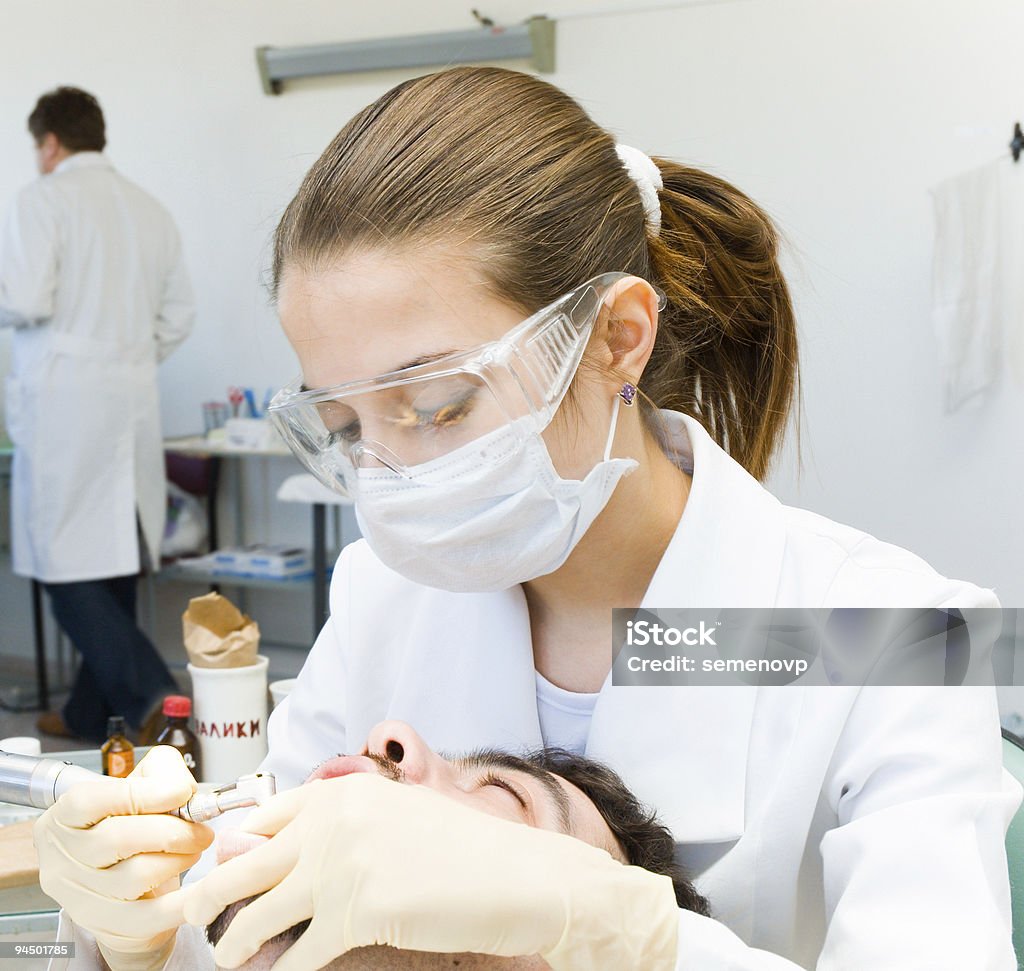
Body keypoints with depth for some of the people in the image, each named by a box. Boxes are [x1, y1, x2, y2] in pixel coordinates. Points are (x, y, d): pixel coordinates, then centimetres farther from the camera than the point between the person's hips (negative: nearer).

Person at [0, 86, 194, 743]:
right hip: (135, 407, 7)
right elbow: (179, 316, 12)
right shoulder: (150, 209, 12)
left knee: (68, 568, -2)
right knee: (113, 562, 13)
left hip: (65, 405, -6)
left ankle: (154, 697, -15)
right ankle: (92, 712, 23)